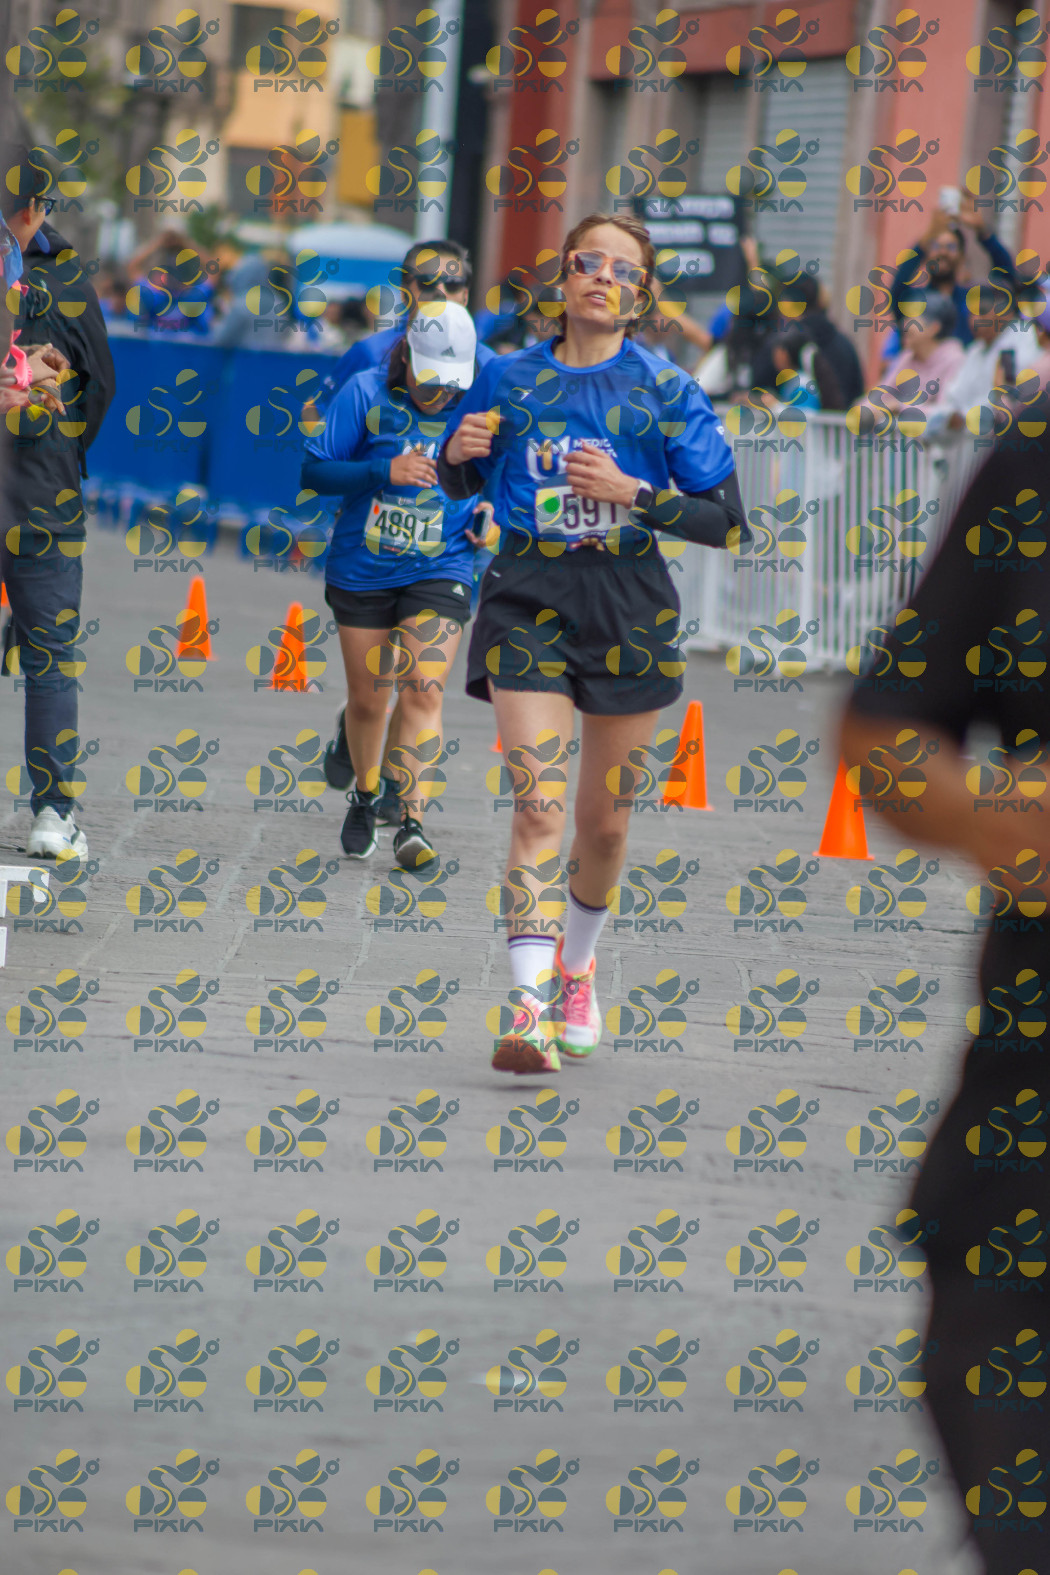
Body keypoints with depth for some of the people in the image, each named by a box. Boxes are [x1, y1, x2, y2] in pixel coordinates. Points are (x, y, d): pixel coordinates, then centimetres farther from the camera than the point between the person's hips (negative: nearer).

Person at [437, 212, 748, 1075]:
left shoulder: (667, 391, 1)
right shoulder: (510, 380, 6)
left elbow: (727, 520, -1)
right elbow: (460, 484, 21)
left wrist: (632, 491, -15)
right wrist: (460, 451, -3)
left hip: (628, 612, 0)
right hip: (528, 603, 0)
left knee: (605, 818, 9)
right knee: (536, 802, -16)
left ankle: (578, 965, 37)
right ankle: (530, 1004, -22)